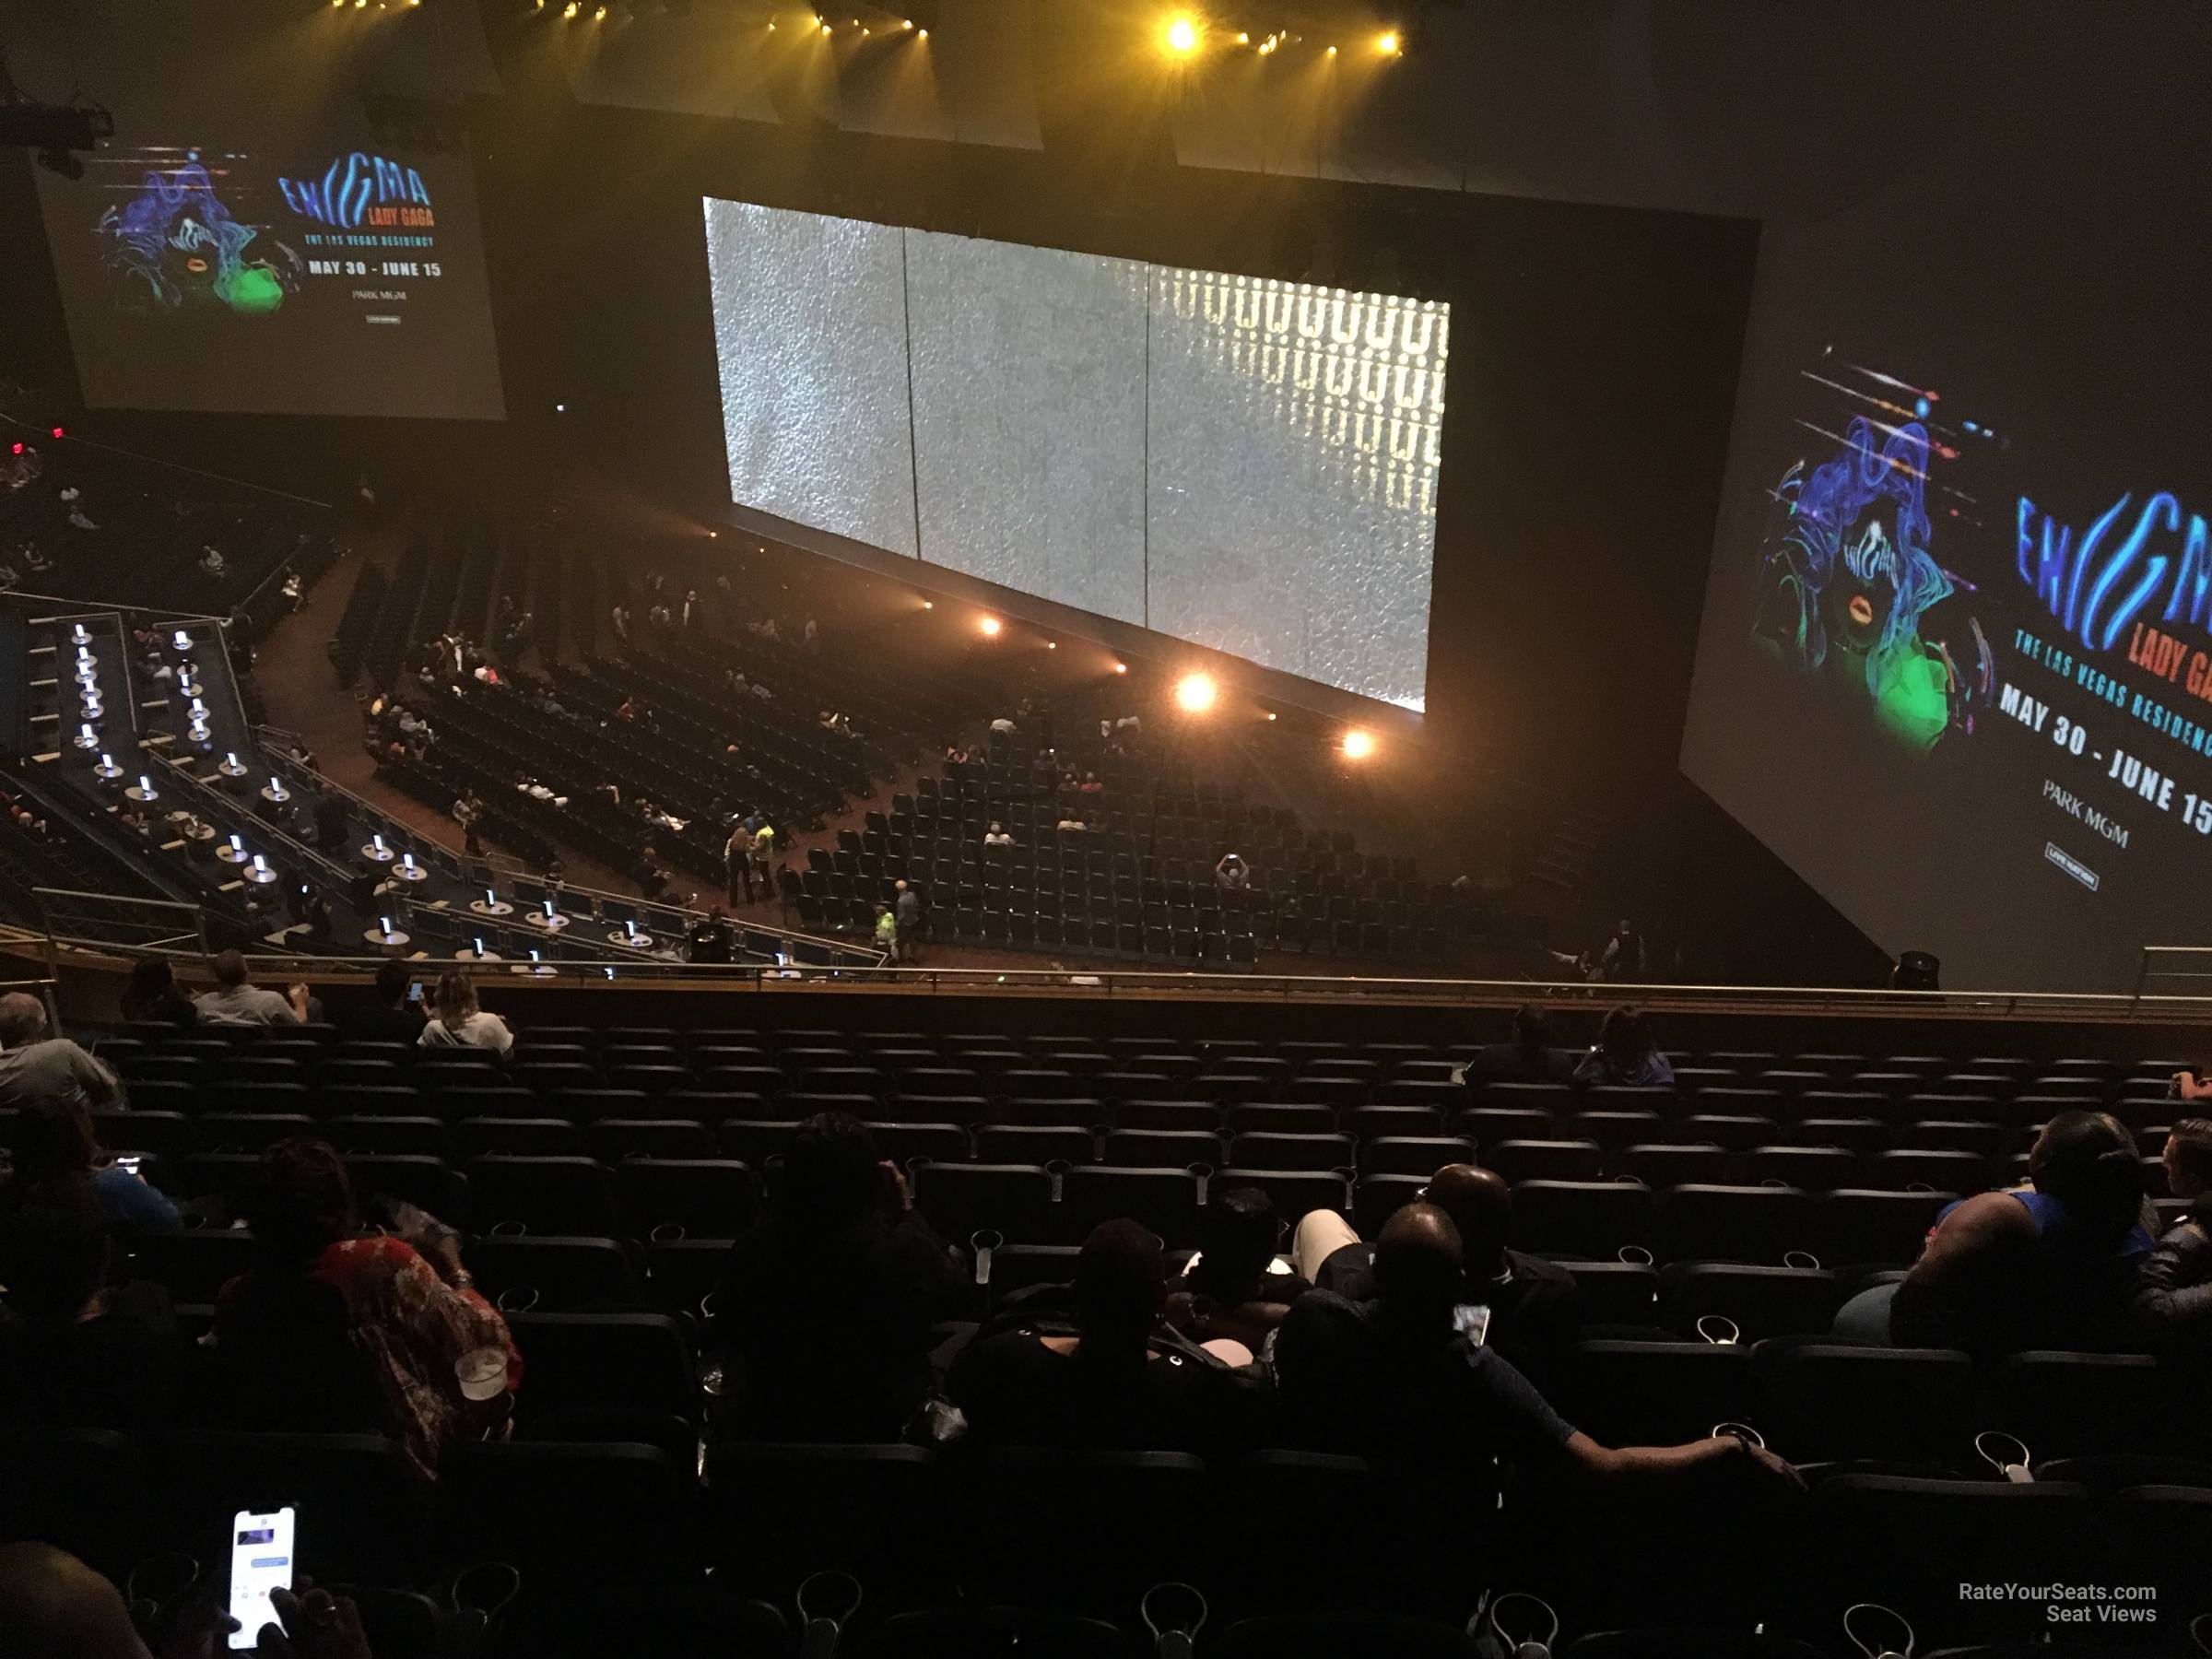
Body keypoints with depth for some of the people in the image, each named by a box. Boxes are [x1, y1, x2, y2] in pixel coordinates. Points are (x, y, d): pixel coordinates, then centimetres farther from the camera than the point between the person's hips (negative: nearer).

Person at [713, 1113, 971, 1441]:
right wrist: (908, 1211, -4)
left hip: (775, 1421, 3)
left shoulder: (753, 1248, -19)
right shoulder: (902, 1249, -28)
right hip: (884, 1423, -2)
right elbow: (957, 1295, -6)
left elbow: (728, 1330, 0)